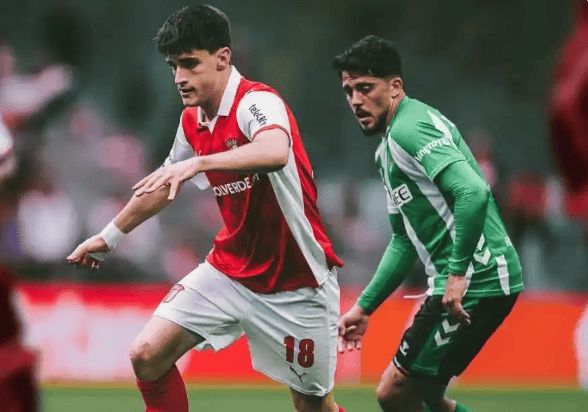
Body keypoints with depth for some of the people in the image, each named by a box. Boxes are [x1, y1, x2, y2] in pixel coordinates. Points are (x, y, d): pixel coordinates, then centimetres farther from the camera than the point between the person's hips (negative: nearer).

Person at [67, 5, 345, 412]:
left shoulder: (257, 102, -20)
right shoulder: (192, 122, 3)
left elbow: (275, 152, -44)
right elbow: (164, 184, 22)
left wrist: (198, 162, -52)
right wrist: (110, 236, 31)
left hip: (295, 281, -7)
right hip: (230, 269, 7)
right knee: (147, 355, -7)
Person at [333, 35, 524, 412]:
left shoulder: (409, 128, -13)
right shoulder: (390, 147, 19)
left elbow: (473, 193, -28)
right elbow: (405, 239, 27)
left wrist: (457, 273, -26)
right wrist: (365, 306, 23)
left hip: (476, 282, -10)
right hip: (455, 282, 10)